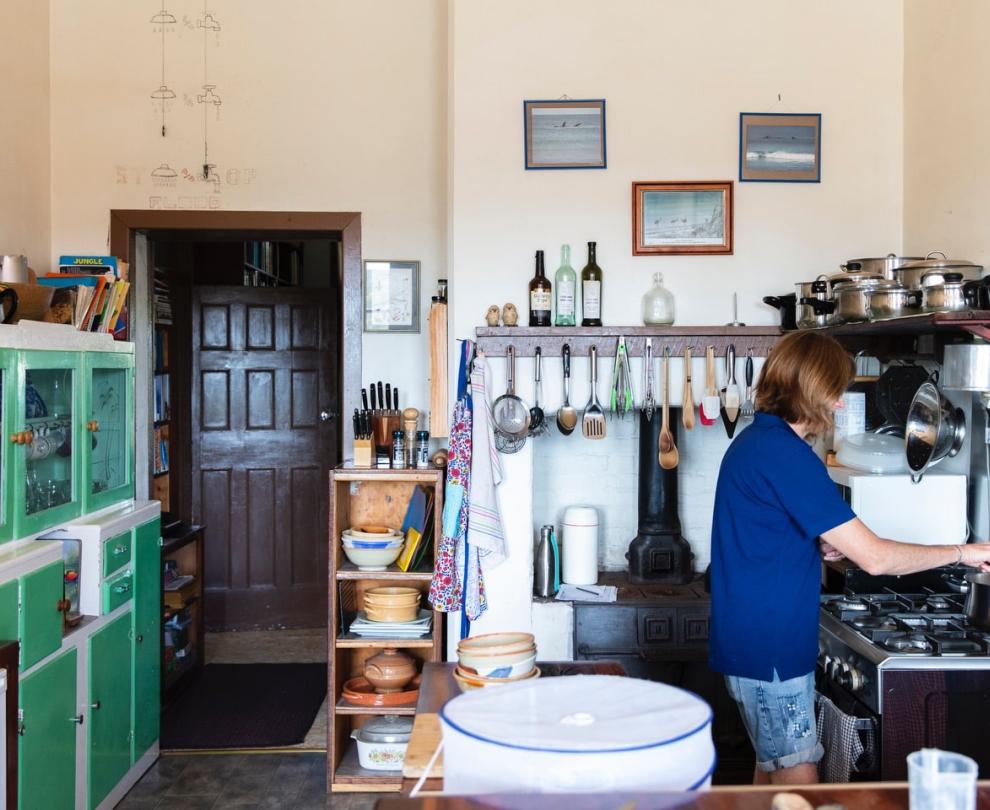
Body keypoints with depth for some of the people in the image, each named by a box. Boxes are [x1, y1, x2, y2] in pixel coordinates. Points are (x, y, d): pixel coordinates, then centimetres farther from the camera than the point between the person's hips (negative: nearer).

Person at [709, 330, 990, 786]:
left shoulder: (754, 442, 11)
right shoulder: (786, 454, -20)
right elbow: (874, 558, -20)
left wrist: (823, 547, 7)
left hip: (755, 643, 10)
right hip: (769, 650, -10)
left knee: (772, 768, 17)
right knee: (799, 781, -1)